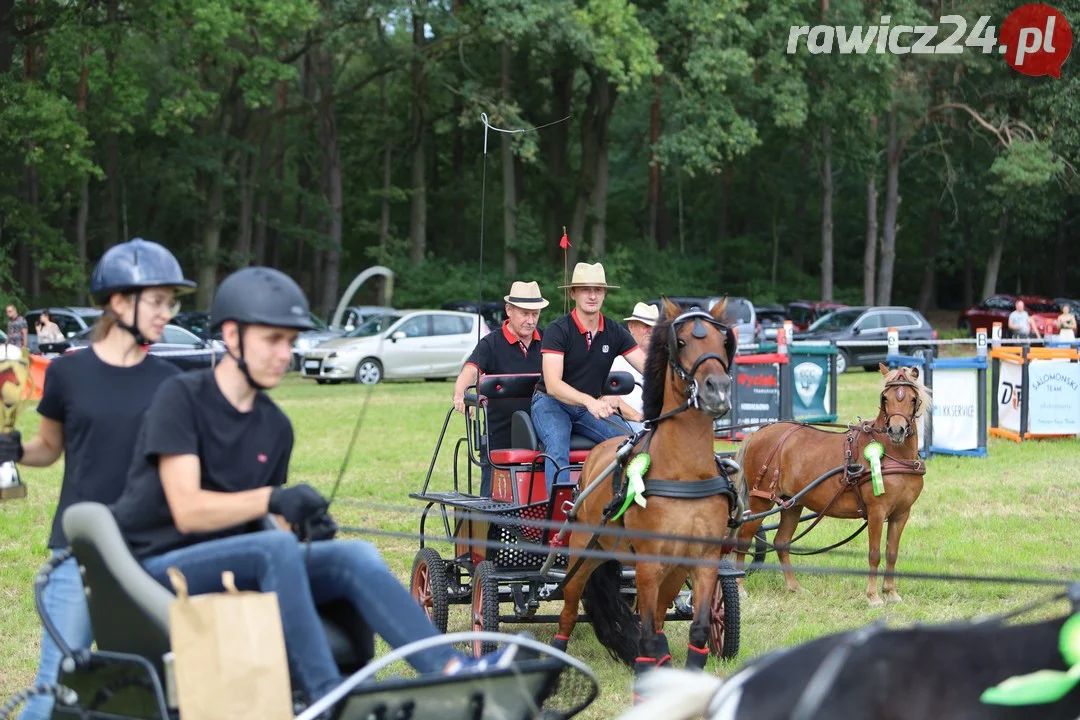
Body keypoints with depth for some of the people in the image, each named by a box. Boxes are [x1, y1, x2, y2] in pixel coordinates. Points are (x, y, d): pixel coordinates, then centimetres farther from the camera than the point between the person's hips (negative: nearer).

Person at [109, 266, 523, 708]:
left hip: (234, 568, 6)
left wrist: (302, 522, -10)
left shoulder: (275, 427, 13)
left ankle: (449, 669, -29)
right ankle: (326, 697, -38)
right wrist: (271, 500, -32)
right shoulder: (182, 398, -8)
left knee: (355, 556, -16)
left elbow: (269, 522, 14)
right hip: (158, 567, -6)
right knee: (276, 547, -34)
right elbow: (186, 511, -18)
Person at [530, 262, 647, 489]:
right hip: (551, 403, -5)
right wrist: (590, 401, -43)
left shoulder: (615, 333, 0)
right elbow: (552, 385, -26)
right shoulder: (558, 330, -15)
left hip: (593, 406, 5)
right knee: (558, 448, -34)